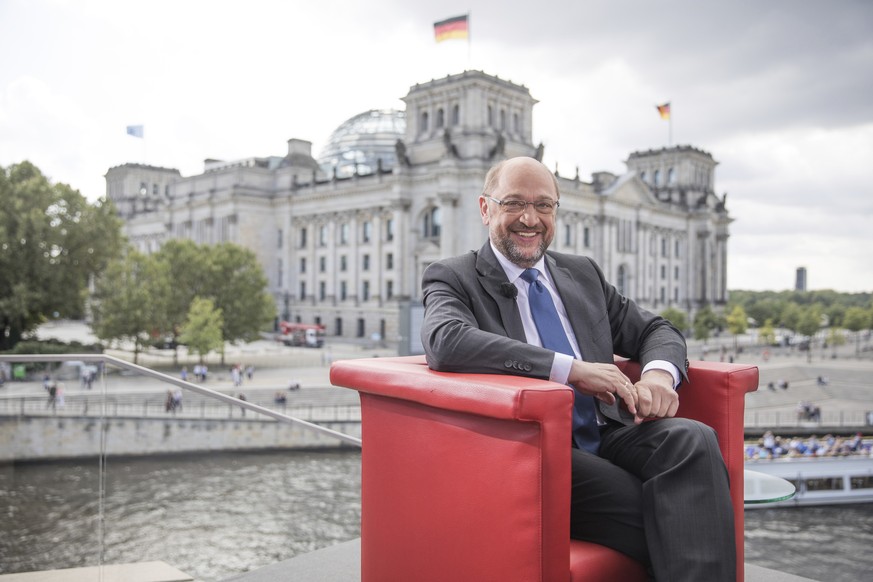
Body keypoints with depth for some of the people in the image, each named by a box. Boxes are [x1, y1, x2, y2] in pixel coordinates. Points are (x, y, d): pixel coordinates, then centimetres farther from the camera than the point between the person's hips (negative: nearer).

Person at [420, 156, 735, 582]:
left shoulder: (582, 273, 19)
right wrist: (571, 369, -24)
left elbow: (654, 330, 21)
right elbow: (445, 342, -20)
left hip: (608, 436, 6)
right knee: (671, 522, -28)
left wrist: (659, 372, -5)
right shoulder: (453, 278, 1)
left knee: (691, 439, -26)